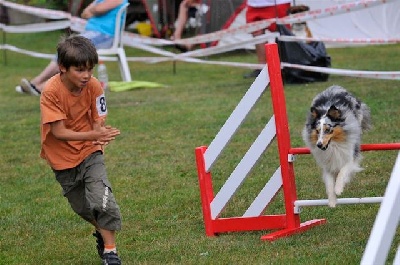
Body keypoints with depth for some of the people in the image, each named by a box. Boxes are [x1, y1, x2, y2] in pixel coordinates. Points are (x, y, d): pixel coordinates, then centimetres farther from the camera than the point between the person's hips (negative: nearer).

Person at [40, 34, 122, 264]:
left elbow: (99, 122, -11)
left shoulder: (94, 86, -15)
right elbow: (59, 132, -28)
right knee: (83, 208, 14)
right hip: (63, 157, 0)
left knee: (103, 201, -18)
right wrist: (93, 135, -40)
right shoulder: (51, 91, -25)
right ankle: (102, 232, 45)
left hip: (90, 152, 1)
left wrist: (101, 134, -36)